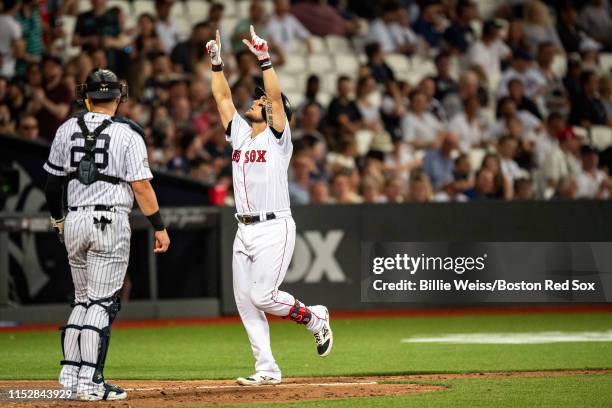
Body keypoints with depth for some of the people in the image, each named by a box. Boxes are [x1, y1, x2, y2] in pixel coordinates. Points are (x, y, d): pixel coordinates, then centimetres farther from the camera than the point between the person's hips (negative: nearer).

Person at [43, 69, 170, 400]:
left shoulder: (67, 130, 6)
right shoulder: (128, 134, -6)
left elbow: (53, 181, 12)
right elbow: (141, 186, -10)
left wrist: (57, 218, 26)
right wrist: (159, 227, -4)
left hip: (74, 222, 5)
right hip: (110, 223, -5)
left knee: (83, 299, 18)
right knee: (101, 302, -3)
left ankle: (70, 373, 15)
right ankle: (90, 382, -7)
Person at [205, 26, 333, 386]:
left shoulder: (278, 138, -3)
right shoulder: (239, 134, 15)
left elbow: (277, 96, -15)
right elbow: (223, 97, 18)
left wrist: (265, 58, -19)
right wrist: (217, 62, 11)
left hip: (274, 229, -7)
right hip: (245, 232, 7)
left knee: (262, 296, -14)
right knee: (245, 301, 2)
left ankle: (315, 317, 12)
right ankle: (267, 369, 6)